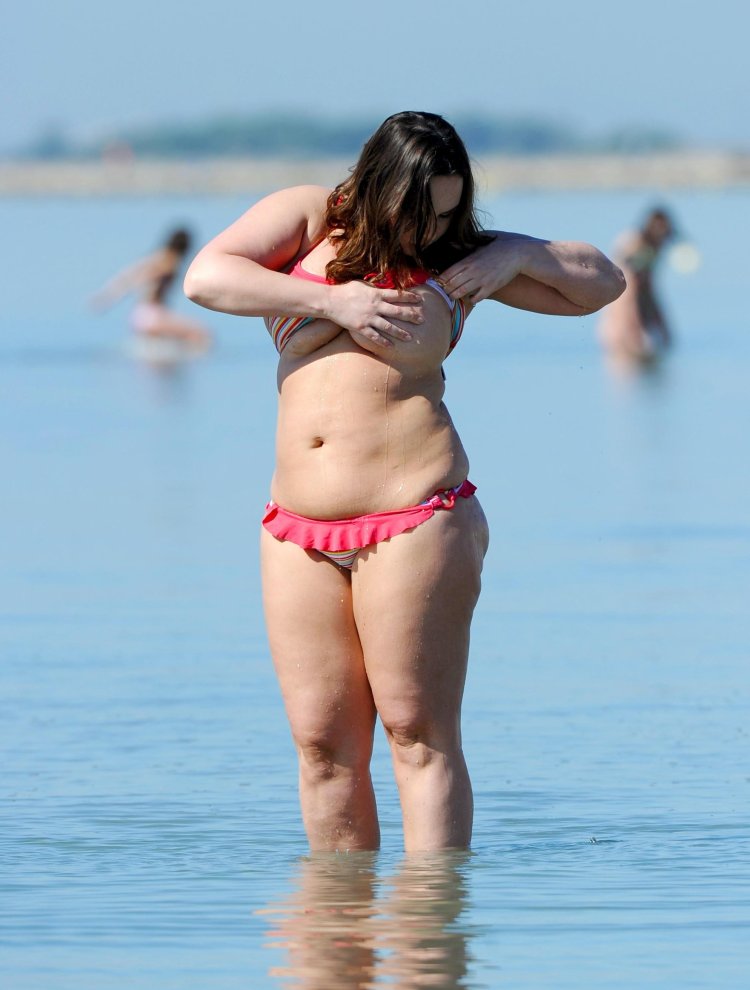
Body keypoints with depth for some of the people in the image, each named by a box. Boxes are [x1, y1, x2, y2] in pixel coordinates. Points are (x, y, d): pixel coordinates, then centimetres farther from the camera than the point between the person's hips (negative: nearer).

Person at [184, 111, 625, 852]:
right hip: (299, 528, 3)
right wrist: (334, 300, -10)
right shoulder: (309, 219, 9)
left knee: (420, 732, -5)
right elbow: (206, 276, -6)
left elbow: (602, 282, 15)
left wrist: (516, 255, -2)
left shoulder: (457, 258, 8)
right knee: (321, 741, 2)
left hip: (414, 518, -2)